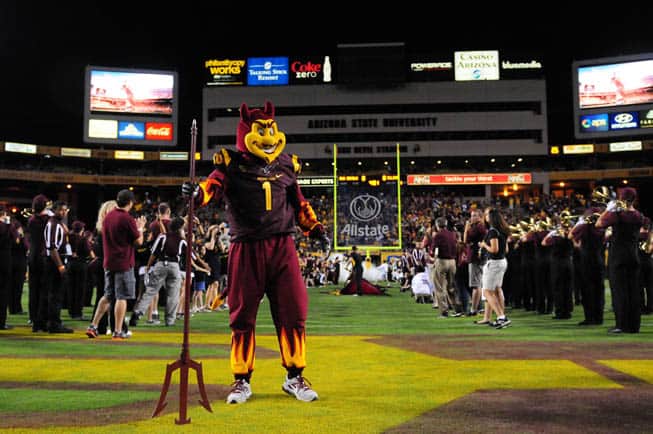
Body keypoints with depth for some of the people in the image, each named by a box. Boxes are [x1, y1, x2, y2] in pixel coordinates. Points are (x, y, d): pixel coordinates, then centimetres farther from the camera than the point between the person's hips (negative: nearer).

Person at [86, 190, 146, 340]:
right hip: (124, 264, -7)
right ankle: (118, 332, 2)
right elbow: (139, 241, -8)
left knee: (107, 296, 16)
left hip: (109, 263, 7)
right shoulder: (127, 219, -13)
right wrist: (140, 228, 10)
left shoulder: (107, 217, 8)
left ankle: (93, 326, 15)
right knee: (121, 298, 0)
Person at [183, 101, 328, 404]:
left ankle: (294, 377, 18)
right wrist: (198, 192, -40)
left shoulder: (286, 165, 13)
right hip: (246, 249, -3)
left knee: (292, 311, 2)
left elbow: (298, 202, 23)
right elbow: (214, 185, -18)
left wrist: (314, 228, 16)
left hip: (282, 246, 3)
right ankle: (242, 380, 19)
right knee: (243, 315, 5)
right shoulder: (232, 164, 1)